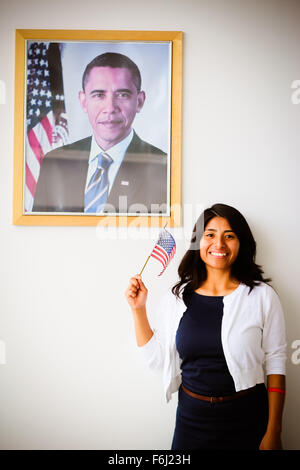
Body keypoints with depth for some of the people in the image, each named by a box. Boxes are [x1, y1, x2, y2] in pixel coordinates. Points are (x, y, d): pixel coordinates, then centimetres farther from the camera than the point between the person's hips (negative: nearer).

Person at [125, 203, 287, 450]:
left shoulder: (262, 296, -8)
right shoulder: (177, 297, 0)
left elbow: (275, 364, -6)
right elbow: (156, 357, 2)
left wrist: (273, 432, -7)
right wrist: (139, 309, -4)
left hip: (247, 419, -2)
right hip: (191, 416, 3)